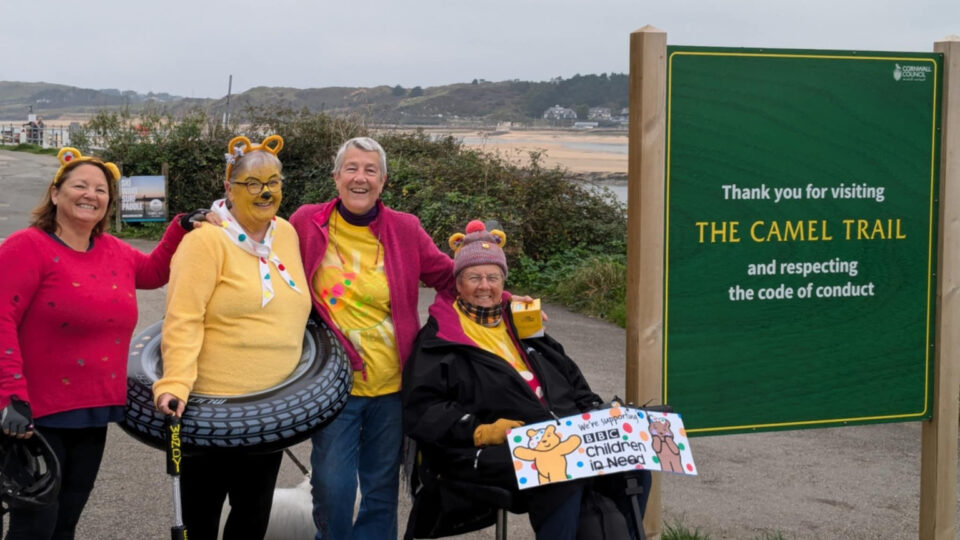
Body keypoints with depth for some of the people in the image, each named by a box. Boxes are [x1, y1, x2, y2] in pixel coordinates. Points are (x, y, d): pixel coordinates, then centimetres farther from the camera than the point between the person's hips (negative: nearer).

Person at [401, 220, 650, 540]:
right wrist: (479, 430, -18)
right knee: (564, 478, -35)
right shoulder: (438, 340, 5)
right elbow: (419, 410, -6)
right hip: (495, 452, -6)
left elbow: (571, 380, 29)